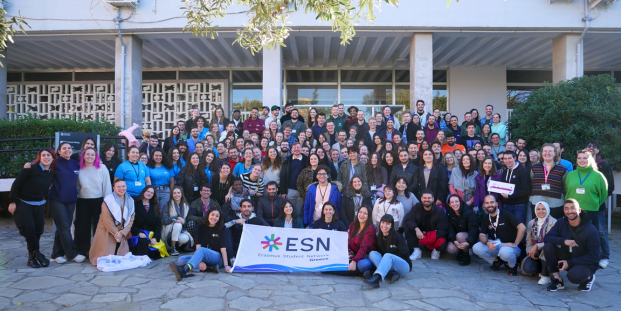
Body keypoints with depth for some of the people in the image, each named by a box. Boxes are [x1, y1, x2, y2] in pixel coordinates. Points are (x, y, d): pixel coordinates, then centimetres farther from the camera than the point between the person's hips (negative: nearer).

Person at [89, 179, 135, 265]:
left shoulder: (130, 201, 6)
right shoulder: (108, 199, -10)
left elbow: (131, 219, 2)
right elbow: (107, 219, -13)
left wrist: (122, 233, -11)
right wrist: (116, 233, -13)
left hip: (122, 234, 4)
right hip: (107, 233, -4)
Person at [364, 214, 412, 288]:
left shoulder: (398, 237, -9)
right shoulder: (378, 238, 7)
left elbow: (404, 254, -14)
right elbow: (377, 252, 7)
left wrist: (389, 257, -15)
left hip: (404, 266, -5)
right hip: (388, 267, 5)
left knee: (388, 256, -34)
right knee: (372, 253, -16)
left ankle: (376, 277, -60)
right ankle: (391, 274, -37)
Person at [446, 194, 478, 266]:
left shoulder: (469, 213, -18)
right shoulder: (449, 214, -5)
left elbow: (474, 229, -23)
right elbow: (450, 229, -11)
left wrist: (468, 242, -39)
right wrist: (454, 241, -31)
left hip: (468, 237, -3)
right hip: (455, 239, 3)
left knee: (460, 235, -35)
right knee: (450, 249, -27)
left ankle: (466, 257, -11)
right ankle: (460, 253, 10)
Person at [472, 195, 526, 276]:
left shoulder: (505, 214, -10)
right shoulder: (486, 219, 8)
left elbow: (522, 227, -18)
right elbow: (482, 235, 0)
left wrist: (515, 244, -20)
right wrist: (487, 243, -24)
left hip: (509, 245, -5)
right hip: (495, 245, 5)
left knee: (505, 252, -41)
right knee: (476, 248, -17)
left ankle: (513, 265, -3)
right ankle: (498, 262, 5)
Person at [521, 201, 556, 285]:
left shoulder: (553, 222, -7)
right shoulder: (531, 223, 10)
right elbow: (528, 241, 11)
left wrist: (537, 246, -25)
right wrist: (530, 251, -9)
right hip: (535, 255, 4)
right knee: (527, 268, -25)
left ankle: (546, 276, -22)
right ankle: (542, 269, 13)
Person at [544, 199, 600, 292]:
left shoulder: (591, 230, -16)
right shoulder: (561, 223, -5)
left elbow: (594, 257, -15)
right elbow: (547, 238, -13)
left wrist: (570, 263, -21)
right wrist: (564, 241, -32)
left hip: (586, 264, -4)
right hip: (566, 258, 4)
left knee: (573, 275, -36)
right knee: (548, 246, -22)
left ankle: (589, 277, 3)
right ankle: (557, 280, -10)